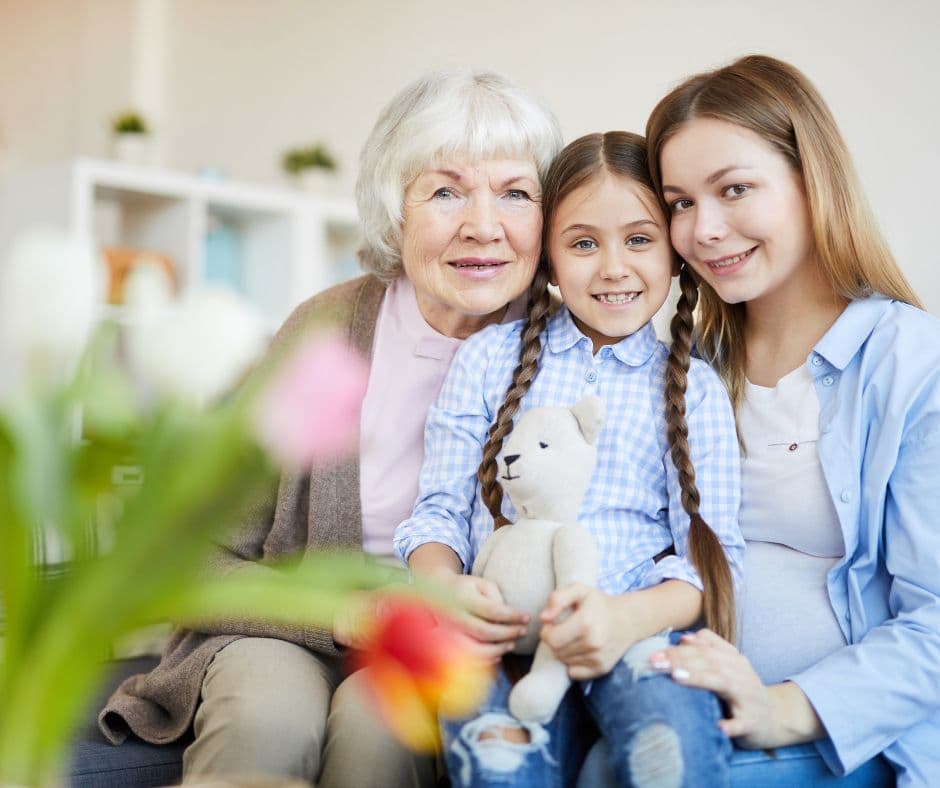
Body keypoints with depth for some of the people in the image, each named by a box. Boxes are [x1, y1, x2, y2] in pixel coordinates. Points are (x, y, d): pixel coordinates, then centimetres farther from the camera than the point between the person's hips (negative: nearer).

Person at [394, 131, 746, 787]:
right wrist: (445, 588, -12)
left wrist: (630, 616, -17)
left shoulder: (693, 389, 12)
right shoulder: (491, 356, 14)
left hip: (631, 629, 0)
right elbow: (439, 509, 12)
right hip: (502, 629, 1)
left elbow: (711, 550, 5)